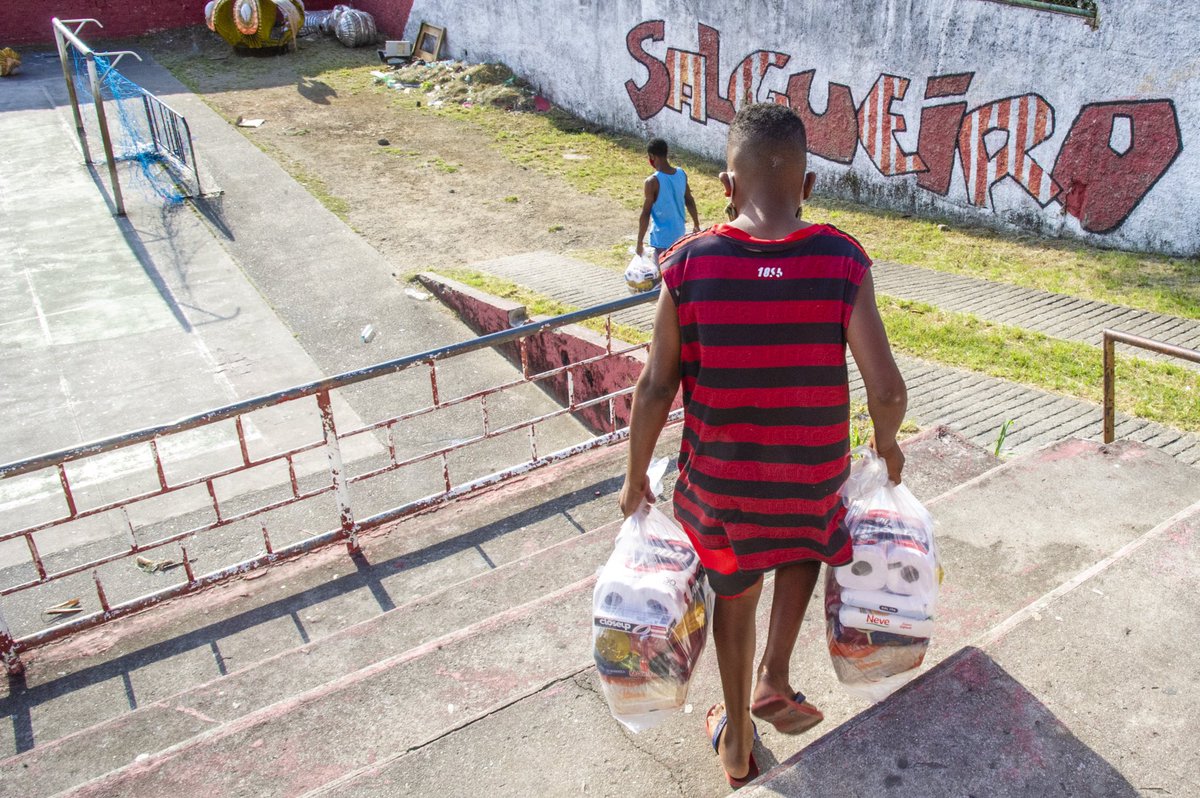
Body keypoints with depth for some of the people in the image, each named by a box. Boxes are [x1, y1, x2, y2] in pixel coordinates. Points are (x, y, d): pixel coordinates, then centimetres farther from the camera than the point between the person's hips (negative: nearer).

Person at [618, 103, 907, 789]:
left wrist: (636, 477, 5)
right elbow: (888, 391, -16)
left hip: (720, 481, 0)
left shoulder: (689, 265, -16)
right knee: (808, 542, 36)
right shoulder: (843, 262, -17)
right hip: (814, 478, 0)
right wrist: (888, 446, 6)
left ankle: (737, 743, 43)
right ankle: (774, 678, 29)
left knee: (735, 593, 24)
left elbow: (655, 389, -10)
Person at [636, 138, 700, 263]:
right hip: (679, 234, 7)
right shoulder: (681, 174, 0)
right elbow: (689, 201, 11)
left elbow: (645, 214, -16)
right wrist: (696, 225, 23)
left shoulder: (652, 182, -19)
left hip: (662, 238, -7)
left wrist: (640, 242, -9)